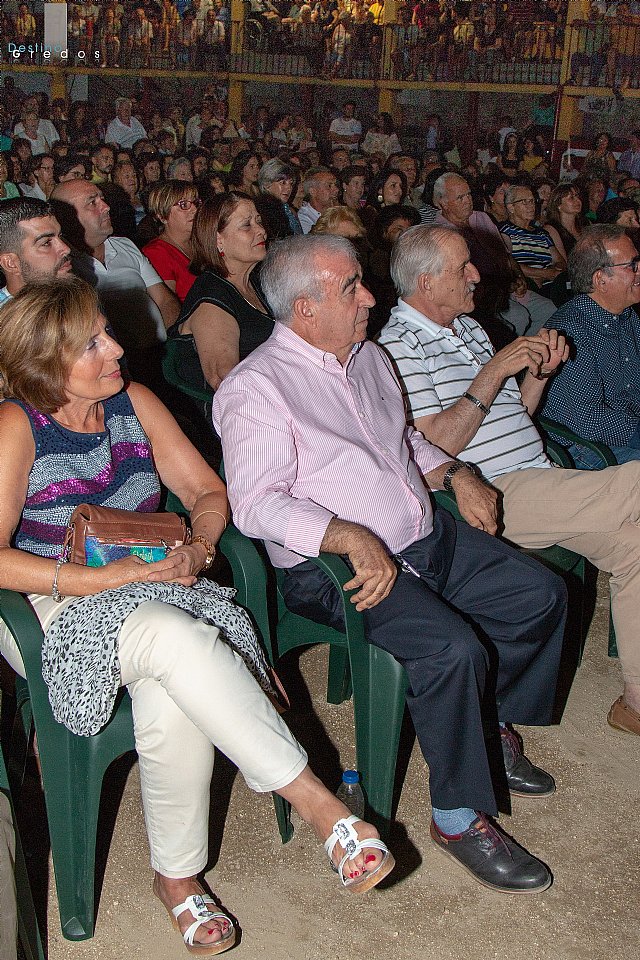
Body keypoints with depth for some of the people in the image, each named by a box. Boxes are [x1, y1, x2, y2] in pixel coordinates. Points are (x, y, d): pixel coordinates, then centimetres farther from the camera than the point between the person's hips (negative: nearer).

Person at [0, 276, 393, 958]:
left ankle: (177, 877, -12)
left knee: (174, 707, -31)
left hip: (149, 586, 4)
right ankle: (315, 800, -31)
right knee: (180, 639, -37)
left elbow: (207, 492, 9)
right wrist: (102, 578, -23)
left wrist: (196, 549, -12)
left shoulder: (134, 402, 5)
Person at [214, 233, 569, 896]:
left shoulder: (367, 357, 15)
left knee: (542, 594, 6)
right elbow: (255, 505, -22)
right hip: (336, 565, -9)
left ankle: (495, 734, 24)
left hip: (429, 538, 9)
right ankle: (459, 817, -7)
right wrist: (352, 536, -32)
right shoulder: (256, 386, -12)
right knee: (453, 647, -28)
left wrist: (453, 472, 9)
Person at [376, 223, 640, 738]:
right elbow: (431, 450, -19)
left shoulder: (470, 327, 21)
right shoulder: (399, 345, -8)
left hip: (538, 480, 9)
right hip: (493, 496, -9)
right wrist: (495, 370, -18)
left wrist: (540, 373, 5)